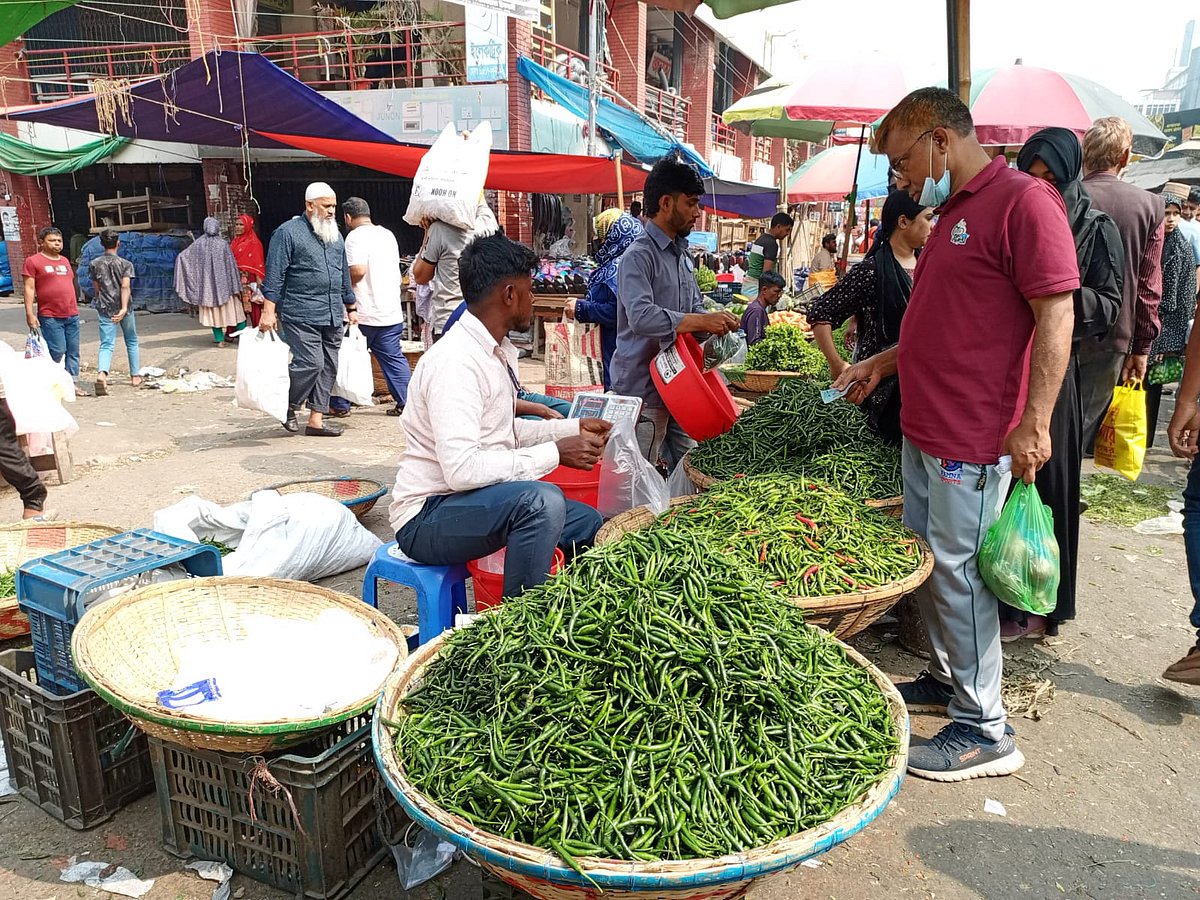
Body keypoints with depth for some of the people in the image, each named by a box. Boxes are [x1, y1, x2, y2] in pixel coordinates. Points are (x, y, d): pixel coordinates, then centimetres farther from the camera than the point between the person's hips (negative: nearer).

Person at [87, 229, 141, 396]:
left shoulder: (94, 264, 3)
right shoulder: (126, 264, -5)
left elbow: (96, 289, 8)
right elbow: (125, 287, -17)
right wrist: (124, 308, -22)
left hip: (105, 309, 1)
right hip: (123, 308, -1)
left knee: (107, 345, -3)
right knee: (132, 341, 17)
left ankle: (101, 373, -28)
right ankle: (135, 376, 23)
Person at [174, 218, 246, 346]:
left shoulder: (199, 243, -3)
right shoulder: (223, 243, -7)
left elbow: (183, 256, 2)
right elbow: (231, 265, -5)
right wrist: (236, 286, -1)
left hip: (207, 282, 1)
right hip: (223, 281, -1)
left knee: (213, 310, 7)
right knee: (230, 308, 9)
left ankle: (219, 339, 5)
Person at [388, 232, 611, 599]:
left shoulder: (497, 351, 7)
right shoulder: (455, 360, -23)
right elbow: (461, 468, -31)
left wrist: (573, 428, 9)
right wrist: (555, 453, -24)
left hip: (471, 500, 10)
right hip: (426, 517, -10)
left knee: (589, 523, 11)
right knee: (543, 500, -32)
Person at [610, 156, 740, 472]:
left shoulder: (682, 254, 16)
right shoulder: (639, 256, -15)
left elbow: (695, 306, 22)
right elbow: (641, 316, -29)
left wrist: (713, 325, 0)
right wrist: (702, 322, -29)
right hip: (642, 387, -9)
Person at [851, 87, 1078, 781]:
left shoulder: (1024, 201, -12)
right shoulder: (953, 214, 18)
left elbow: (1056, 315, -18)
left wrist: (1034, 424, -22)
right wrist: (884, 363, 21)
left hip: (975, 440, -9)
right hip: (924, 430, 10)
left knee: (957, 572, -3)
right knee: (924, 562, 16)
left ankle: (985, 730, 11)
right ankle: (948, 680, 33)